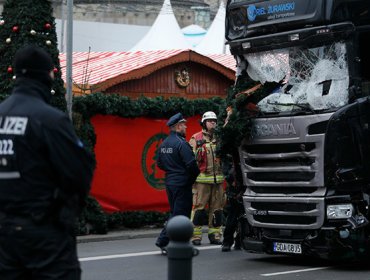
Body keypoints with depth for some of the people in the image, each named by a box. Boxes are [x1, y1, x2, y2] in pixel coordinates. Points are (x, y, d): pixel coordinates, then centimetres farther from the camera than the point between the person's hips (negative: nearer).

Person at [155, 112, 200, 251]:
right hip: (182, 183, -8)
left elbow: (160, 164, 17)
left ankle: (163, 241, 13)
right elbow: (191, 164, -20)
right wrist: (195, 175, -3)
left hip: (169, 182, 8)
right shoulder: (181, 143, -16)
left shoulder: (164, 144, 11)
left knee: (174, 213, 18)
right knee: (181, 214, -2)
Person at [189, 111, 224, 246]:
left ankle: (215, 234, 14)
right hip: (202, 179, -5)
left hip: (217, 179, 5)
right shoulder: (196, 139, 1)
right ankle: (196, 236, -2)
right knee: (199, 207, -7)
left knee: (217, 208, 6)